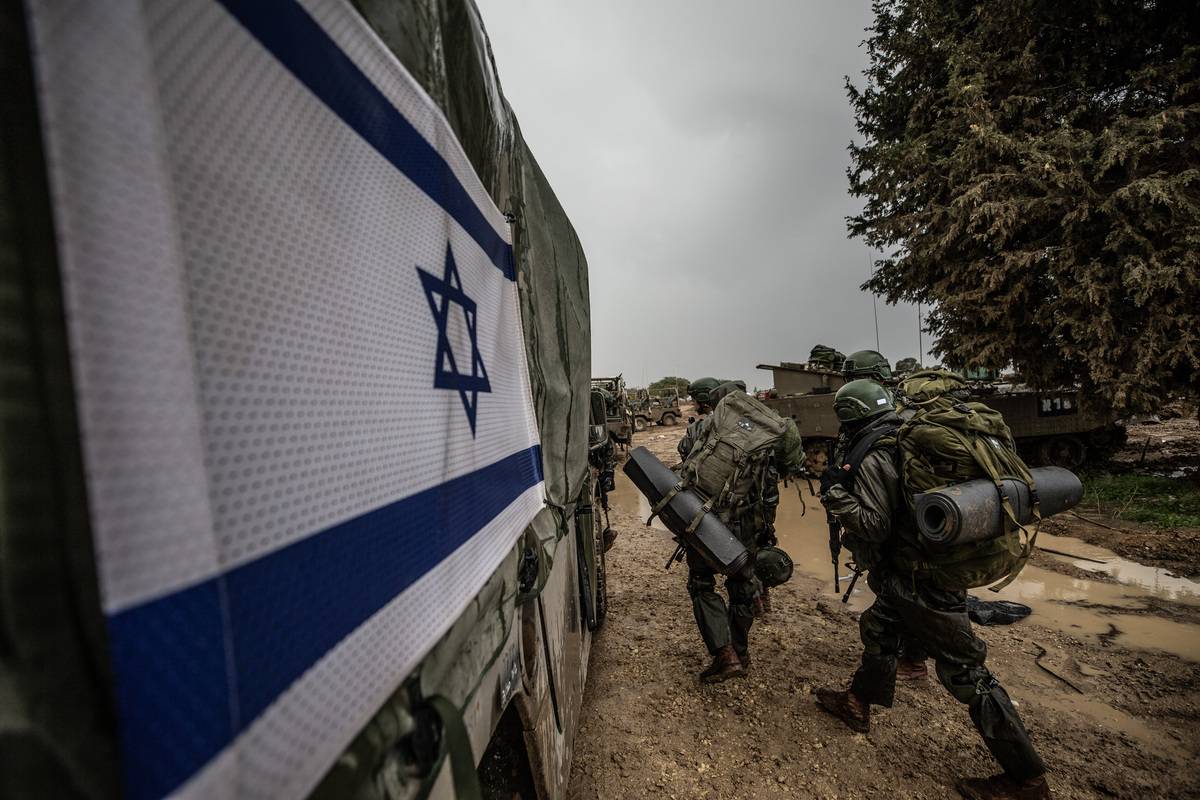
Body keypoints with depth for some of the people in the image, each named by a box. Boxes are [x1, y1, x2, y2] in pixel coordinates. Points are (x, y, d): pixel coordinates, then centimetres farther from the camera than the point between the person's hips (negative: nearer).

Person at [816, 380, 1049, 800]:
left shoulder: (872, 457, -22)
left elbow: (874, 526, -23)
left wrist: (835, 492, -14)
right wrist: (853, 482, 11)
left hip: (921, 582, -10)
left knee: (965, 673, 3)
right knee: (878, 628, 22)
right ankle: (858, 704, 40)